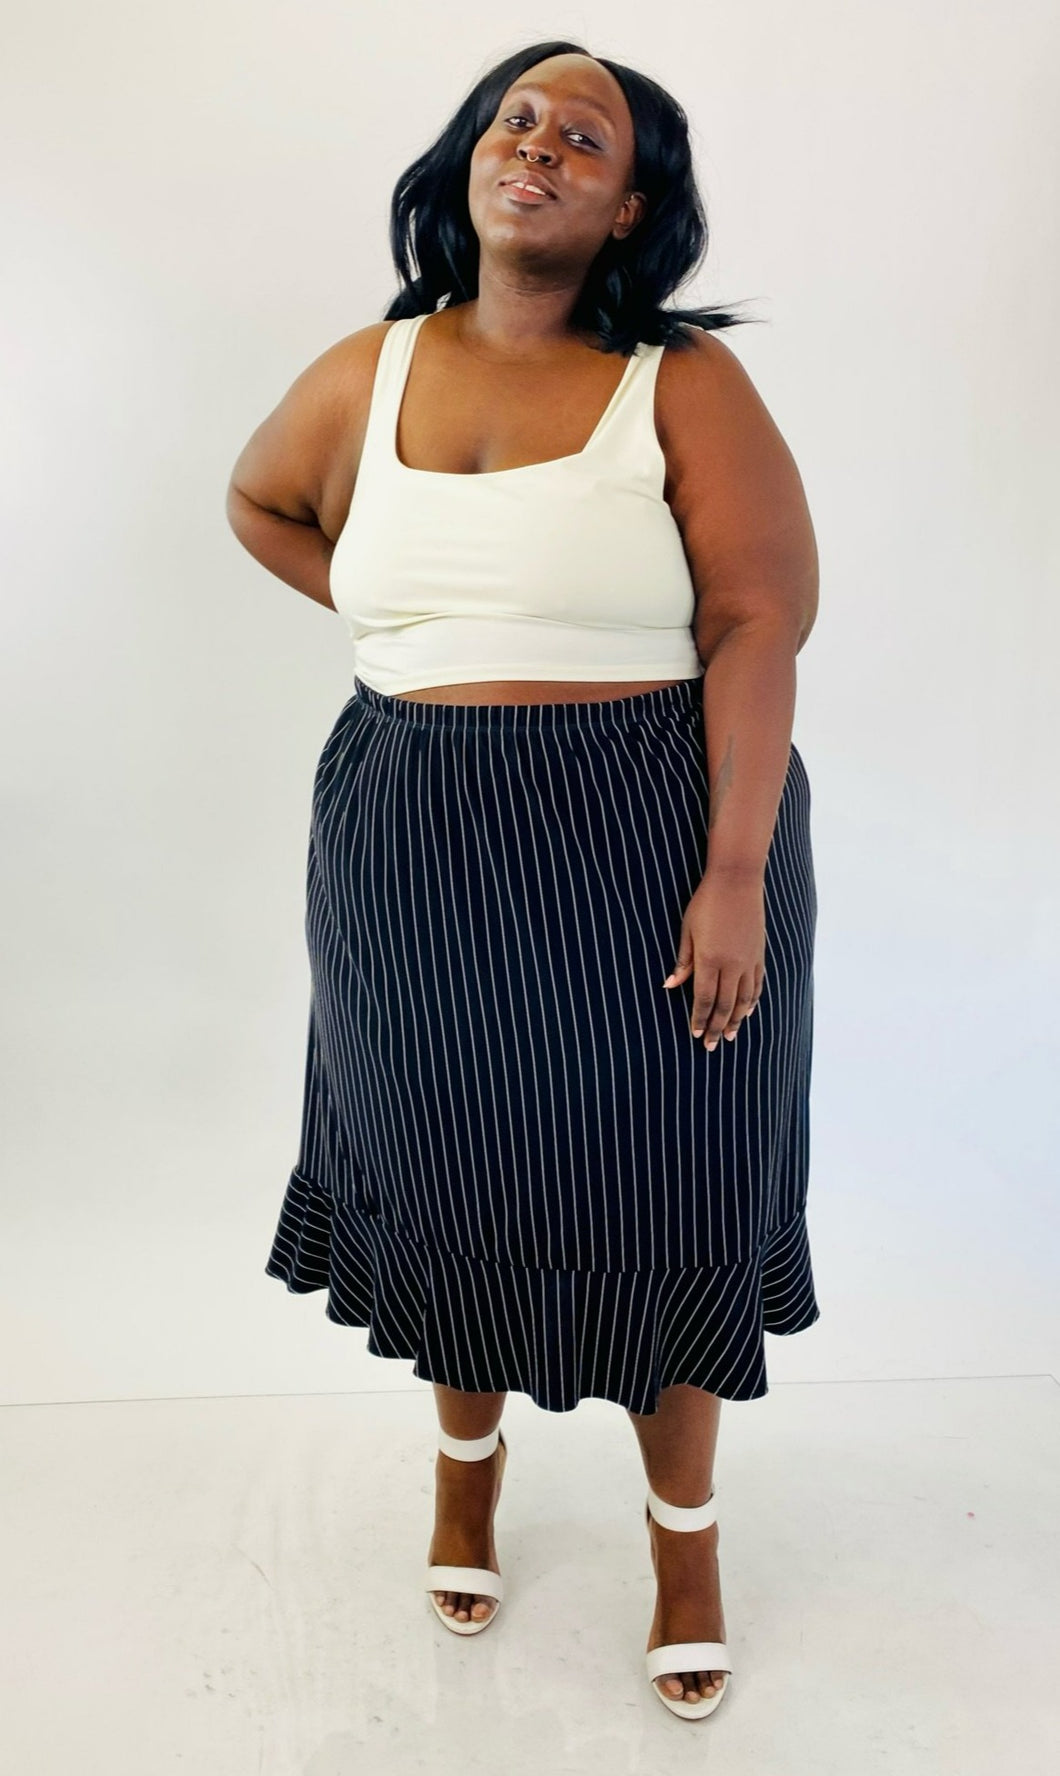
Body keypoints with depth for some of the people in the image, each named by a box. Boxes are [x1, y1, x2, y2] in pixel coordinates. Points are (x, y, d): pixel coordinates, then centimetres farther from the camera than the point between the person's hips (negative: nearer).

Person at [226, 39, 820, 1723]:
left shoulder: (687, 384, -5)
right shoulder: (367, 375, 6)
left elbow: (760, 625, -11)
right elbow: (259, 499, 25)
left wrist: (733, 873, -19)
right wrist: (385, 616, 9)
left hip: (654, 843, -3)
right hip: (419, 854, 3)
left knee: (658, 1187, 7)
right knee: (452, 1167, 15)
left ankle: (687, 1529, 31)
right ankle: (469, 1454, 43)